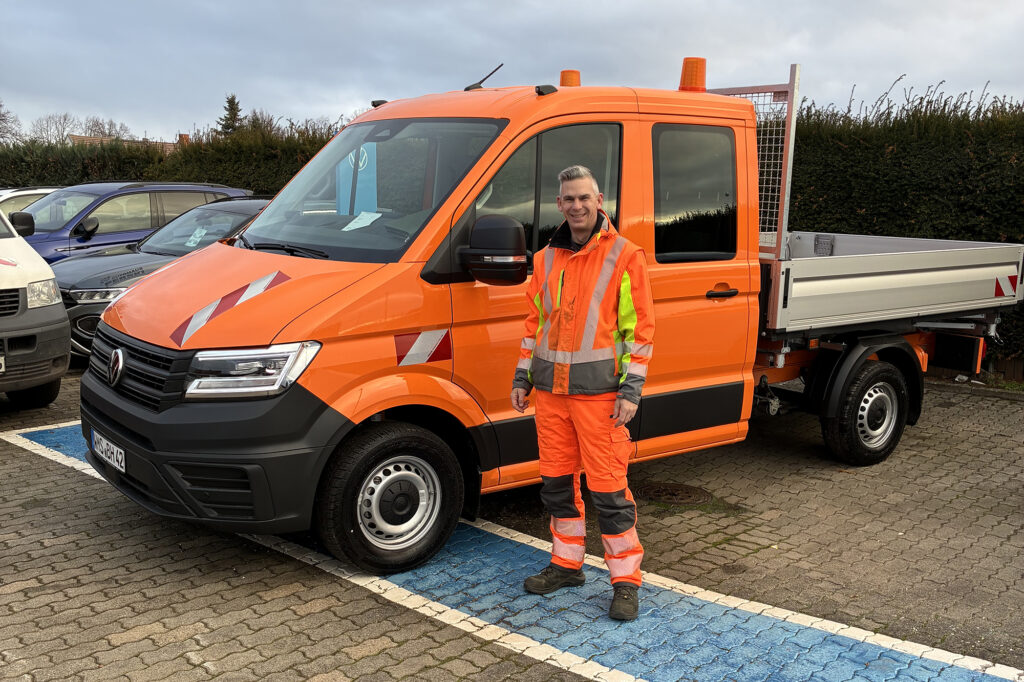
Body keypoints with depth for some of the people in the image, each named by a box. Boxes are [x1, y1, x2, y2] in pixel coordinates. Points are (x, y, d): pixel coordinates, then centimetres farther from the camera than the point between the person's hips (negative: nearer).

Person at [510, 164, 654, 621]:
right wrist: (522, 377, 14)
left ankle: (626, 581, 9)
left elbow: (640, 327, -6)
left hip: (599, 391, -6)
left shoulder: (624, 256, -5)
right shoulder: (546, 259, 12)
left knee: (608, 489, -3)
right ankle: (567, 564, 29)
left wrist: (631, 390, -12)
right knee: (556, 482, 13)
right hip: (551, 390, 6)